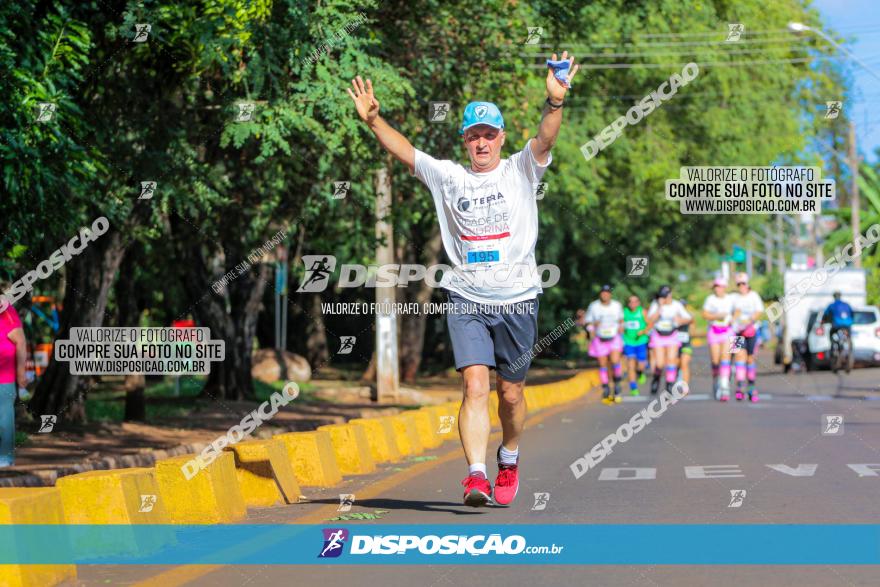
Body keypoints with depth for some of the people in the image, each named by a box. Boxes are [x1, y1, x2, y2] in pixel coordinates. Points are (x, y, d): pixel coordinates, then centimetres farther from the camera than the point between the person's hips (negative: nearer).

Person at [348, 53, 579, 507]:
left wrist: (555, 102, -33)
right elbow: (403, 151, 2)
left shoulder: (520, 171, 3)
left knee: (510, 393, 9)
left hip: (518, 299, 0)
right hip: (466, 300, 0)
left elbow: (544, 139, -14)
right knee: (475, 386, -15)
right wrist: (372, 120, -13)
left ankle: (509, 458, 35)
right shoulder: (448, 177, 8)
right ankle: (476, 475, -21)